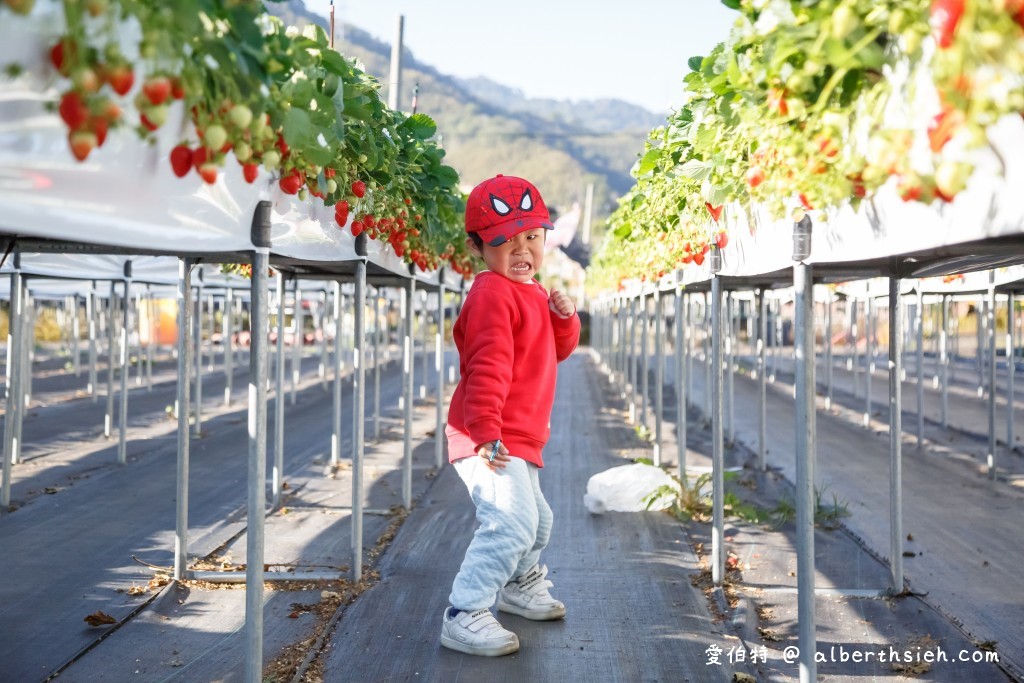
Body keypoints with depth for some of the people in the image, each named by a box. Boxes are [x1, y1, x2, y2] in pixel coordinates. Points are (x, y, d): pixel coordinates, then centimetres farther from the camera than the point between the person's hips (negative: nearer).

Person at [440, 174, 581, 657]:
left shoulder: (531, 294, 16)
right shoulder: (493, 295, -17)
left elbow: (559, 349, 21)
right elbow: (486, 367, -25)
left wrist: (565, 318, -1)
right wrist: (486, 434, -31)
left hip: (518, 440, 10)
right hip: (489, 441, -10)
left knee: (536, 520, 26)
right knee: (511, 522, -24)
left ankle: (521, 587, 49)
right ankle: (463, 617, -18)